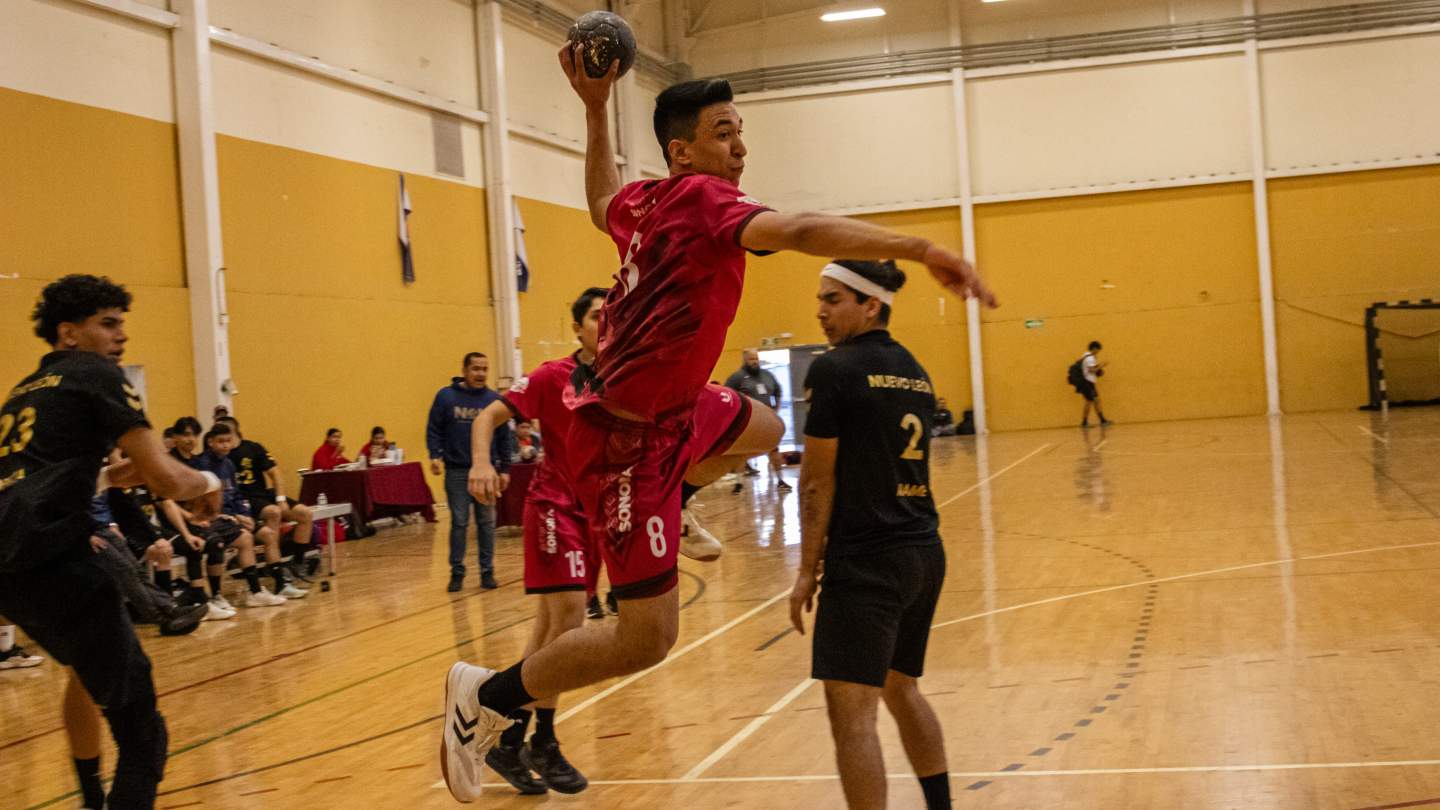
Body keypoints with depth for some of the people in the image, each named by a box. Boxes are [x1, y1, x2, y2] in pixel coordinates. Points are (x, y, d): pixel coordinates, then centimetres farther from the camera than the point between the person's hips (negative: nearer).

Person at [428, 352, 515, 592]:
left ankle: (487, 571, 12)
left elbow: (504, 437, 7)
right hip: (457, 471, -1)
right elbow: (433, 430, 1)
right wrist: (435, 456, -13)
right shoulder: (446, 396, -1)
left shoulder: (494, 400, 3)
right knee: (459, 523, 3)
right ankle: (457, 572, 11)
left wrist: (504, 468, 5)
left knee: (486, 523, 4)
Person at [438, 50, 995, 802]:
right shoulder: (704, 199, -19)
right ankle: (487, 694, 6)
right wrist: (922, 249, -44)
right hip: (627, 438, -10)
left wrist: (595, 107, 32)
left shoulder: (647, 200, 4)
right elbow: (797, 231, -38)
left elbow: (603, 205, 29)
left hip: (663, 410, 10)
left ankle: (670, 510, 42)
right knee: (647, 636, -8)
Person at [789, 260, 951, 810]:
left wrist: (808, 569, -4)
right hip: (925, 555, 9)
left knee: (851, 712, -7)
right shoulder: (914, 372, 14)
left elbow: (817, 483, -9)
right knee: (902, 690, 22)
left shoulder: (835, 370, -9)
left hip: (866, 564, -8)